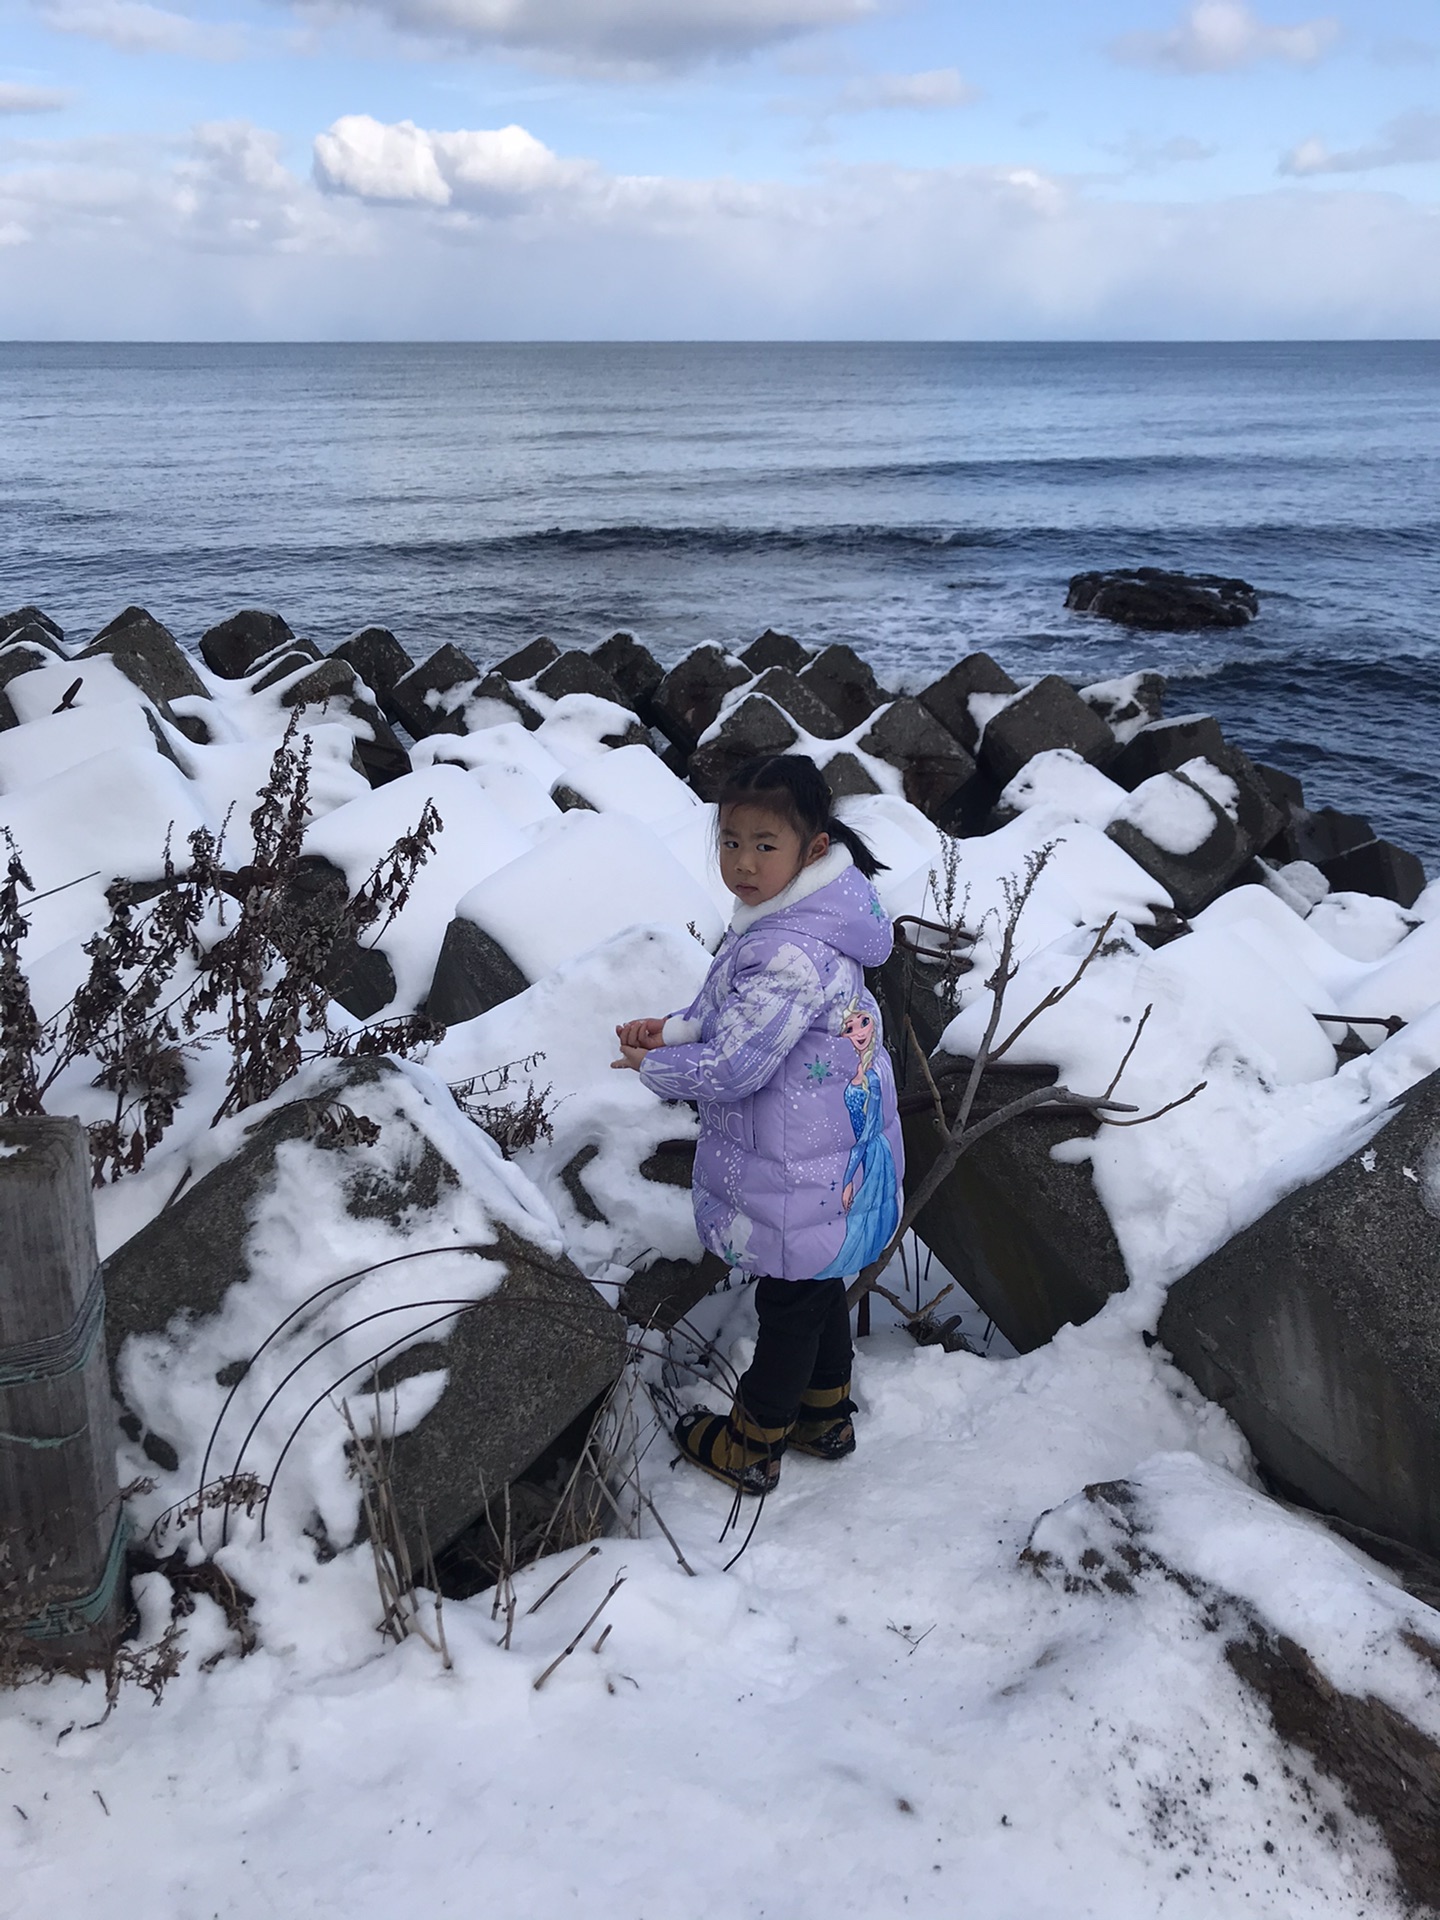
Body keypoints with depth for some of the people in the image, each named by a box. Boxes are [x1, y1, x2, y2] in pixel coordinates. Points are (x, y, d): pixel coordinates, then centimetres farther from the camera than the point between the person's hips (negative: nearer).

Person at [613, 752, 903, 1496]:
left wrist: (654, 1066, -12)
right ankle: (825, 1417, 46)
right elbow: (738, 1014, 12)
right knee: (818, 1290, 26)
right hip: (835, 1159, 10)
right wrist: (676, 1028, -4)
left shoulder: (790, 953, -32)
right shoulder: (793, 915, 0)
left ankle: (750, 1448, 32)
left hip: (796, 1178, -10)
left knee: (788, 1305, 11)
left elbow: (733, 1066, -29)